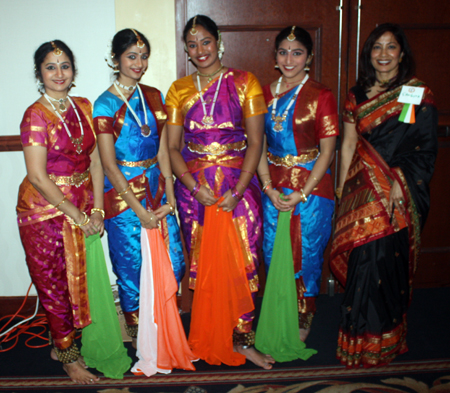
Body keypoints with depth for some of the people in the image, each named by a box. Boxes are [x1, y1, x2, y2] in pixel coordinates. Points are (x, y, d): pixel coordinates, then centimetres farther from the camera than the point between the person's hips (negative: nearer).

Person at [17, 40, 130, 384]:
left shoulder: (84, 108, 4)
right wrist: (77, 215, -13)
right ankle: (68, 356, 26)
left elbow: (95, 160, 4)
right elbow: (38, 178, -16)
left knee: (82, 279, 12)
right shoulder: (35, 115, -13)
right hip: (46, 210, -5)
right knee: (56, 285, 8)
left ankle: (63, 343, 33)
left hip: (83, 208, 5)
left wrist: (97, 209, -4)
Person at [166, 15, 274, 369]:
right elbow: (173, 147, 5)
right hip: (195, 189, 2)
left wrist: (237, 190, -13)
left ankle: (241, 339, 15)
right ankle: (210, 340, 20)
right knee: (204, 265, 5)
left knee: (241, 263, -1)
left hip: (239, 186, -1)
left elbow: (255, 142, -3)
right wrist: (194, 187, -10)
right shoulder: (179, 90, 8)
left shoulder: (244, 83, 2)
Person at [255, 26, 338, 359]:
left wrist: (302, 194, -13)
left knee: (307, 255, 6)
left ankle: (303, 321, 28)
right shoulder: (265, 94, 6)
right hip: (274, 188, 4)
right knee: (274, 254, 10)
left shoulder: (321, 96, -5)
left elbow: (327, 151, -8)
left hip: (311, 186, -3)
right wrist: (269, 188, -6)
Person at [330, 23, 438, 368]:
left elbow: (425, 150, -5)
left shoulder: (419, 94, -1)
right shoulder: (358, 95, 13)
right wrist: (343, 187, 9)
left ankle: (379, 342, 14)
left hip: (397, 195, -4)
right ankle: (363, 337, 22)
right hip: (363, 190, 4)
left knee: (380, 259, -5)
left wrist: (399, 186, -14)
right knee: (362, 259, 6)